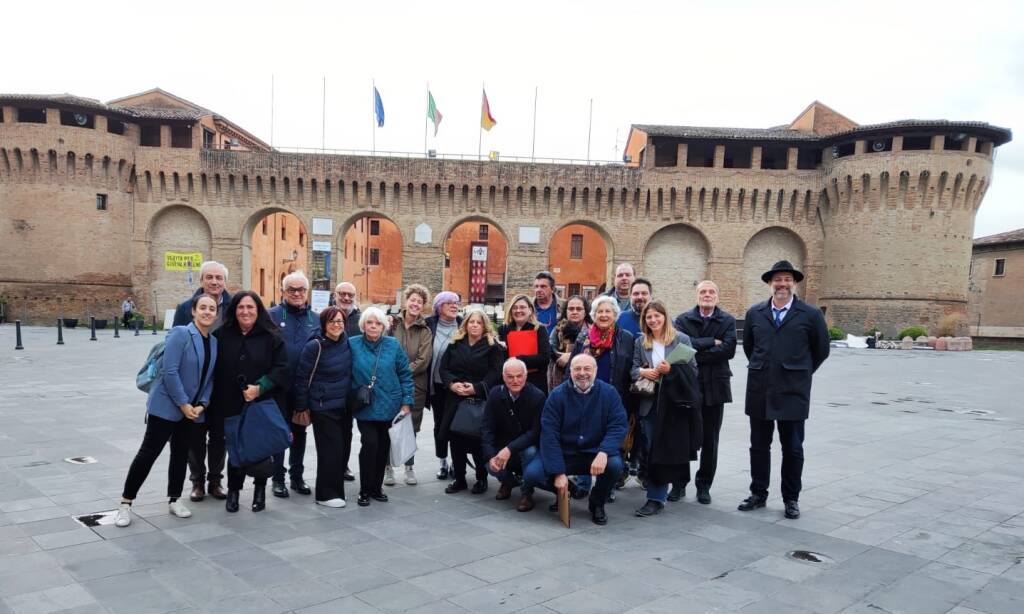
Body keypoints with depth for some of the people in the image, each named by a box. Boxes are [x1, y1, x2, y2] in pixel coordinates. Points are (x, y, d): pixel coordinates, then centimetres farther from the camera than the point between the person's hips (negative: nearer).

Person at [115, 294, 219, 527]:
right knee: (148, 453, -1)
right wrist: (183, 403, -17)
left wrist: (202, 404, -4)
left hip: (193, 409, 6)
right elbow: (170, 371, -19)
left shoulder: (214, 343, 6)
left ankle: (175, 499, 27)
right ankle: (125, 503, 11)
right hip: (166, 406, -6)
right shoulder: (180, 333, -14)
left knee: (181, 454, 14)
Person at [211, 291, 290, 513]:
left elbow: (282, 369, -5)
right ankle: (233, 490, 24)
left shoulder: (271, 337, -3)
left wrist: (260, 387, -16)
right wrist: (215, 401, -1)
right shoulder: (222, 335, 1)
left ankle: (260, 491, 27)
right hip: (232, 405, 1)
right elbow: (214, 371, 5)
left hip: (264, 406, -1)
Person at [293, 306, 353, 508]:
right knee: (331, 450, -3)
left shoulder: (346, 342, 3)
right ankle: (326, 494, 11)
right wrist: (302, 407, -8)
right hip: (323, 407, -6)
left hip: (344, 407, 6)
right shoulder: (314, 346, -15)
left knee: (343, 449, 11)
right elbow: (302, 378, -10)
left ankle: (336, 488, 27)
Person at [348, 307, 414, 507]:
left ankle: (376, 487, 26)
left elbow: (405, 375, 2)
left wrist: (406, 402, -1)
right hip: (365, 408, -2)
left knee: (383, 447, 9)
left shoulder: (393, 345, -2)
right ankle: (365, 490, 5)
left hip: (389, 406, 2)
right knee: (370, 444, -12)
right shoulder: (352, 344, -5)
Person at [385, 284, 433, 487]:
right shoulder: (392, 324, 3)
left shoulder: (425, 331, 4)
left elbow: (423, 361, -4)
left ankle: (409, 466, 21)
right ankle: (388, 466, 16)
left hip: (415, 386, 1)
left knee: (411, 427, 7)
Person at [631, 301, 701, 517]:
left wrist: (671, 369, -15)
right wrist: (643, 371, -11)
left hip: (675, 402, -3)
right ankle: (657, 497, 18)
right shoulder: (641, 343, 12)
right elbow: (633, 369, 9)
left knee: (669, 448, -3)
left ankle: (656, 498, 4)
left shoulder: (681, 339, 2)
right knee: (652, 450, 3)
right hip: (649, 403, 3)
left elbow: (693, 369, 0)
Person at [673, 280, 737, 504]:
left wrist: (695, 354, -12)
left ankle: (704, 486, 20)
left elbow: (728, 350, -11)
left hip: (715, 386, 1)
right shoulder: (683, 319, 5)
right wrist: (711, 342, -13)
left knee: (710, 440, 7)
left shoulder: (727, 321, 4)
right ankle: (679, 483, 16)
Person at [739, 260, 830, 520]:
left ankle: (791, 499, 18)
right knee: (759, 445, 10)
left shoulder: (811, 314, -2)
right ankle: (758, 494, 23)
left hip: (793, 391, -2)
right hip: (759, 391, 3)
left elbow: (821, 350, 7)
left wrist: (801, 373, 10)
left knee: (792, 448, 5)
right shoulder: (755, 313, 6)